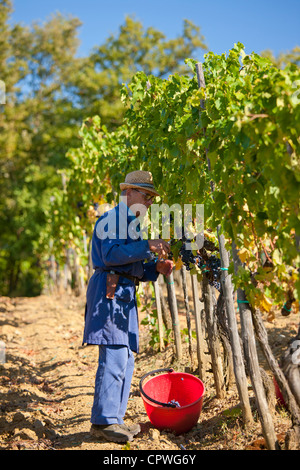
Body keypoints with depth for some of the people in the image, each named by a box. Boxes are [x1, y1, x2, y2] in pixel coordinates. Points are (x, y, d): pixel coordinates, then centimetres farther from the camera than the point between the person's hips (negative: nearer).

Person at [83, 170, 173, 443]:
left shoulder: (134, 225, 26)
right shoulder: (112, 218, -3)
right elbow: (111, 254, -19)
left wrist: (157, 267, 6)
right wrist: (148, 247, -21)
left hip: (126, 294, 10)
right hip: (109, 290, -10)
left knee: (126, 360, 9)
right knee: (114, 357, -13)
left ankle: (114, 419, 15)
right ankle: (103, 421, -5)